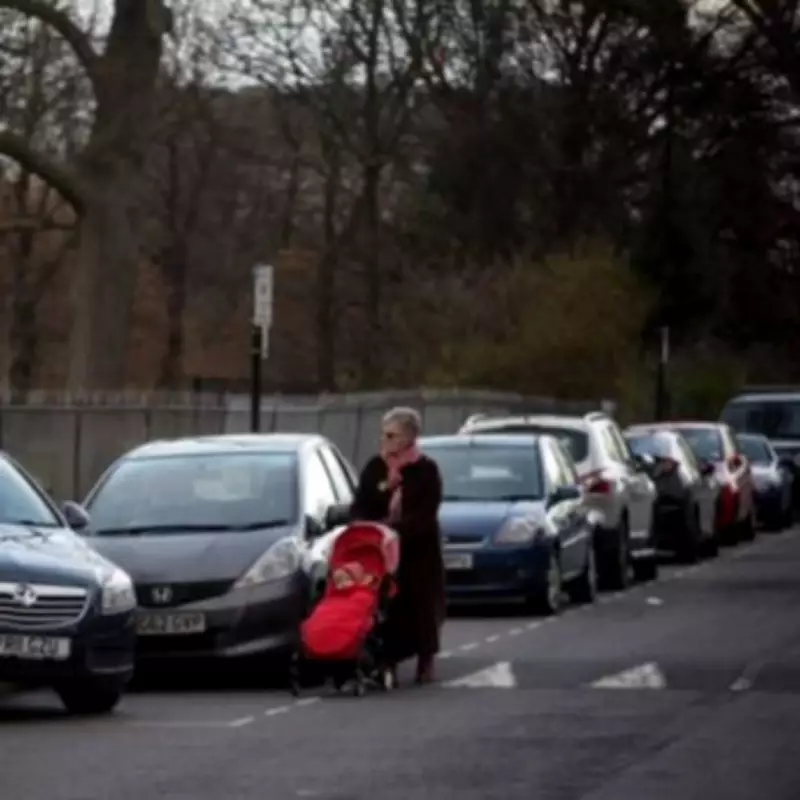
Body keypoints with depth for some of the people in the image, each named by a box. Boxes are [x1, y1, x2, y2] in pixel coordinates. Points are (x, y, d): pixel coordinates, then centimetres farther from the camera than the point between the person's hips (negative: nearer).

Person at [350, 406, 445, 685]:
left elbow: (425, 514, -12)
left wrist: (395, 527, -24)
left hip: (418, 550, -2)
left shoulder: (426, 471, -4)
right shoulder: (374, 468, 6)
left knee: (421, 606, 4)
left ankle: (425, 662, 16)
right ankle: (388, 663, 2)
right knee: (386, 606, -4)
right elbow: (360, 507, 6)